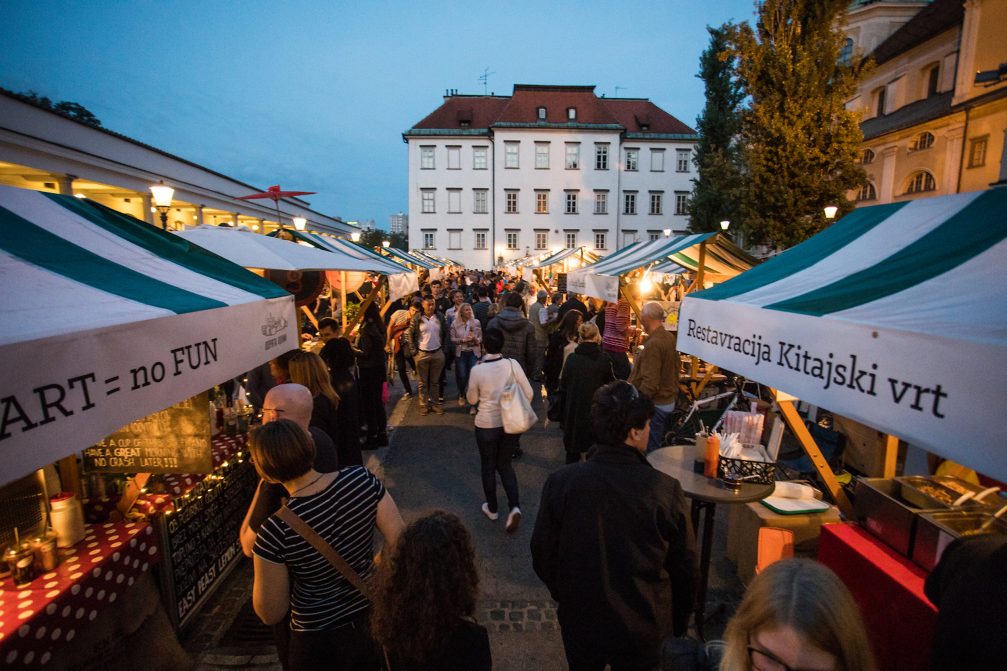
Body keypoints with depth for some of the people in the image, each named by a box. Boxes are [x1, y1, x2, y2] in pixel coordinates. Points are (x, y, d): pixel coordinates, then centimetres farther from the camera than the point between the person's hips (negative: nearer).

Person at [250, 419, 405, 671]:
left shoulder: (275, 530, -27)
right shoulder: (361, 478, -19)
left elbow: (271, 615, -13)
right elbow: (400, 543, -11)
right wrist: (369, 573, 6)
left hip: (321, 642, -3)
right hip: (376, 617, 4)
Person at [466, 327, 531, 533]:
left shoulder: (477, 370, -16)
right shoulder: (512, 364, -11)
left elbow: (472, 399, -1)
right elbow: (528, 393, -6)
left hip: (486, 425, -2)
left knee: (488, 466, 19)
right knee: (504, 464, 21)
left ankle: (492, 508, 33)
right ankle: (514, 506, 5)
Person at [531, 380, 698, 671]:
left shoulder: (559, 483, -21)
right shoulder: (666, 489, -23)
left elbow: (542, 555, -9)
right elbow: (685, 568, -11)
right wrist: (678, 625, 7)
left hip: (580, 622, 1)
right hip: (644, 629, 0)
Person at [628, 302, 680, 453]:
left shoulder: (653, 344, -23)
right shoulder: (670, 337, 6)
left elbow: (650, 383, -26)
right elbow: (676, 366, 19)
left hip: (655, 403, -9)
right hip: (668, 400, 10)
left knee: (649, 450, 1)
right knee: (656, 447, 20)